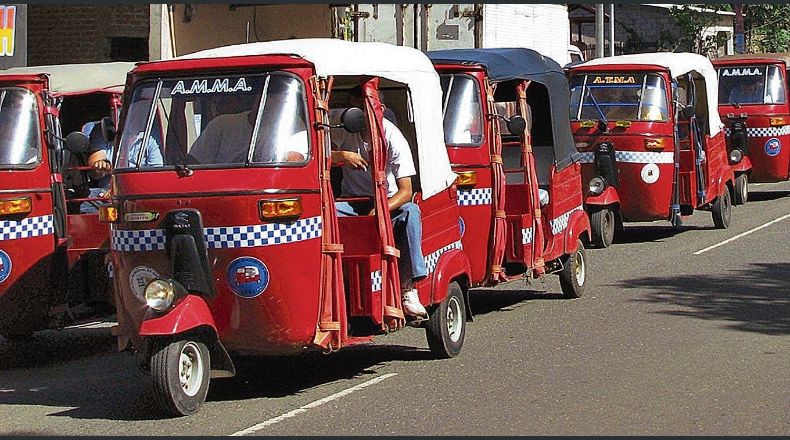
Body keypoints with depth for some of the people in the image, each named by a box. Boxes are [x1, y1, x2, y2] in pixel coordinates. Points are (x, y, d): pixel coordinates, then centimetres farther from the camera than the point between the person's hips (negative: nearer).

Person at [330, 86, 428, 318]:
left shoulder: (393, 138, -14)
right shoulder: (344, 132, -5)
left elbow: (406, 191, -19)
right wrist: (340, 156, -31)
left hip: (388, 202, -2)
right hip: (353, 202, 2)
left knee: (411, 211, -35)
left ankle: (408, 290, -39)